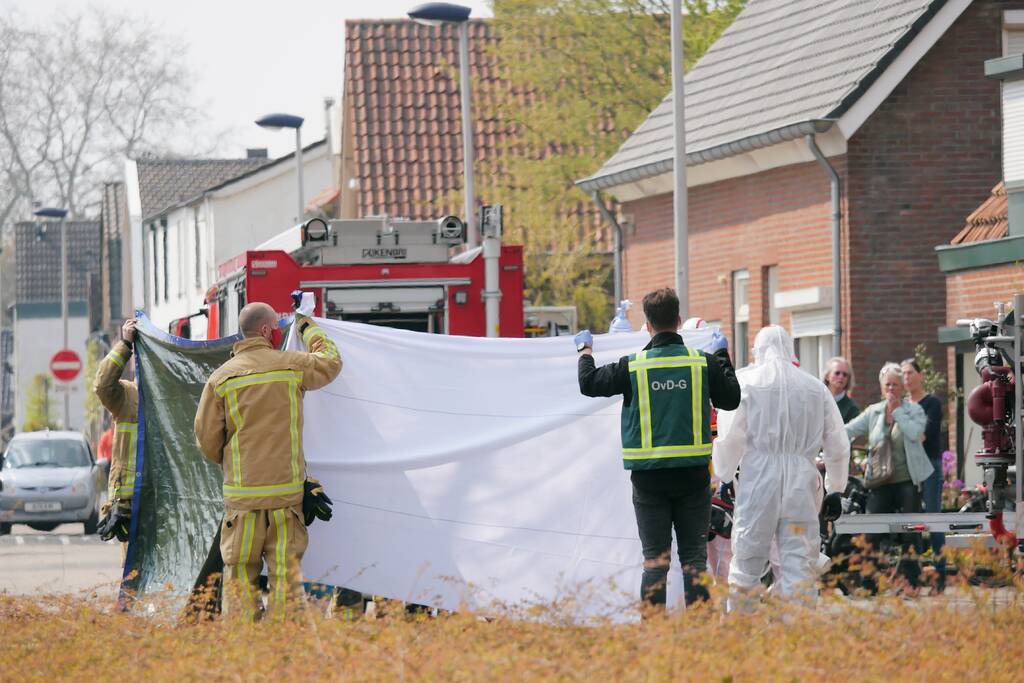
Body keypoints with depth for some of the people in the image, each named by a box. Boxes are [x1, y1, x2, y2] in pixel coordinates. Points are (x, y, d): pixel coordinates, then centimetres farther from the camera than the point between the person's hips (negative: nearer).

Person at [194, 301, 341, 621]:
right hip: (287, 490, 0)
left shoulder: (221, 378, 0)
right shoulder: (293, 365, 1)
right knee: (286, 572, 3)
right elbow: (331, 362, 23)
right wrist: (309, 329, 39)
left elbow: (206, 438, 3)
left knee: (240, 573, 4)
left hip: (242, 495, 0)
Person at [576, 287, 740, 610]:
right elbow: (731, 399, 11)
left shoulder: (633, 366, -6)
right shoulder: (704, 363, -2)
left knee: (655, 557, 4)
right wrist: (723, 356, 25)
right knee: (694, 556, 6)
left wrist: (585, 351, 22)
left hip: (649, 476, -1)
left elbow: (589, 384, 4)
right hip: (693, 473, 1)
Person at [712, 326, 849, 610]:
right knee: (799, 563, 2)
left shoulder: (745, 381, 3)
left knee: (747, 562, 5)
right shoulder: (815, 387, 13)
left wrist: (723, 476, 7)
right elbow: (838, 446, 17)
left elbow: (731, 435, -4)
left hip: (758, 478, -2)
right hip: (801, 480, 2)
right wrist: (835, 488, 27)